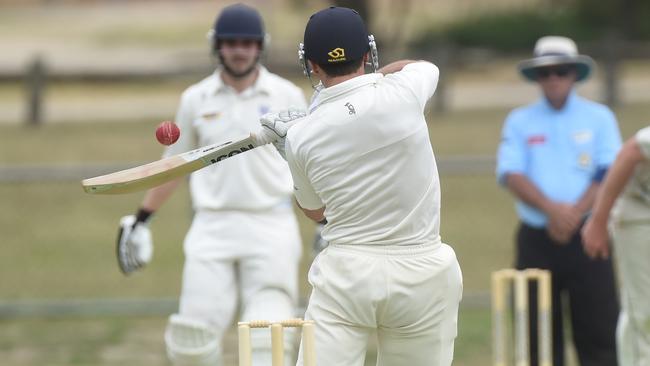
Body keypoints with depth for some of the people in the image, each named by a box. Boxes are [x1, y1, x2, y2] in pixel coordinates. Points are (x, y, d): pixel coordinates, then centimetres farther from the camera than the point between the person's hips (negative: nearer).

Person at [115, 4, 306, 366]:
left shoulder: (287, 97, 2)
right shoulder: (196, 99, 8)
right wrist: (141, 220, 19)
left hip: (270, 227, -2)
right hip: (213, 227, 2)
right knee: (193, 335, -6)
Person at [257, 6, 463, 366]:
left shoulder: (300, 136, -3)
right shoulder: (402, 93, -7)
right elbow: (425, 64, 20)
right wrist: (370, 79, 26)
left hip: (346, 272, -1)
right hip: (420, 272, 1)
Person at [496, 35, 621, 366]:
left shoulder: (599, 118, 9)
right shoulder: (519, 122, 11)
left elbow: (610, 174, -2)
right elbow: (511, 175, -3)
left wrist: (575, 214, -15)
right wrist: (553, 209, -18)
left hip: (586, 238, -1)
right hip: (536, 237, 1)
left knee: (598, 332, -6)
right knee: (539, 338, 1)